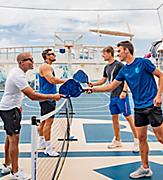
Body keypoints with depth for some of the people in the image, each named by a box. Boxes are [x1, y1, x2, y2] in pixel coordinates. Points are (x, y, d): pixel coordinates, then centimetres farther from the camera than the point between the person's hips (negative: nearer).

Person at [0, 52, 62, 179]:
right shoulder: (18, 76, -25)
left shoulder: (16, 72, 8)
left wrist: (18, 105, 22)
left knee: (10, 137, 17)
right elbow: (32, 96, -32)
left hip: (10, 108, 11)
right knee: (14, 138, -8)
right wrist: (52, 97, -28)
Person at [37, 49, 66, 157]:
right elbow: (52, 80, -25)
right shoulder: (45, 67, -13)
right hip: (47, 98, -11)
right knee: (49, 121, -11)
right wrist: (64, 80, -17)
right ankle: (48, 149, -8)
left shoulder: (49, 67, 19)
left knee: (44, 121, 17)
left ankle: (41, 143, 28)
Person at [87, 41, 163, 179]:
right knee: (141, 138, 8)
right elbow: (111, 86, 14)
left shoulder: (143, 62, -9)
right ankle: (145, 168, 19)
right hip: (139, 108, 6)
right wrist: (94, 89, 6)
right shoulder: (124, 71, 9)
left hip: (152, 105, -6)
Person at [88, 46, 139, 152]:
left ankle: (137, 140, 4)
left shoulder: (119, 65, -9)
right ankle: (117, 141, 21)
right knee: (114, 117, 10)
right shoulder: (107, 67, 15)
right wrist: (93, 84, 6)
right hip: (113, 96, 8)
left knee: (128, 117, -5)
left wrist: (124, 91, -22)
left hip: (121, 96, -8)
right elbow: (103, 80, 21)